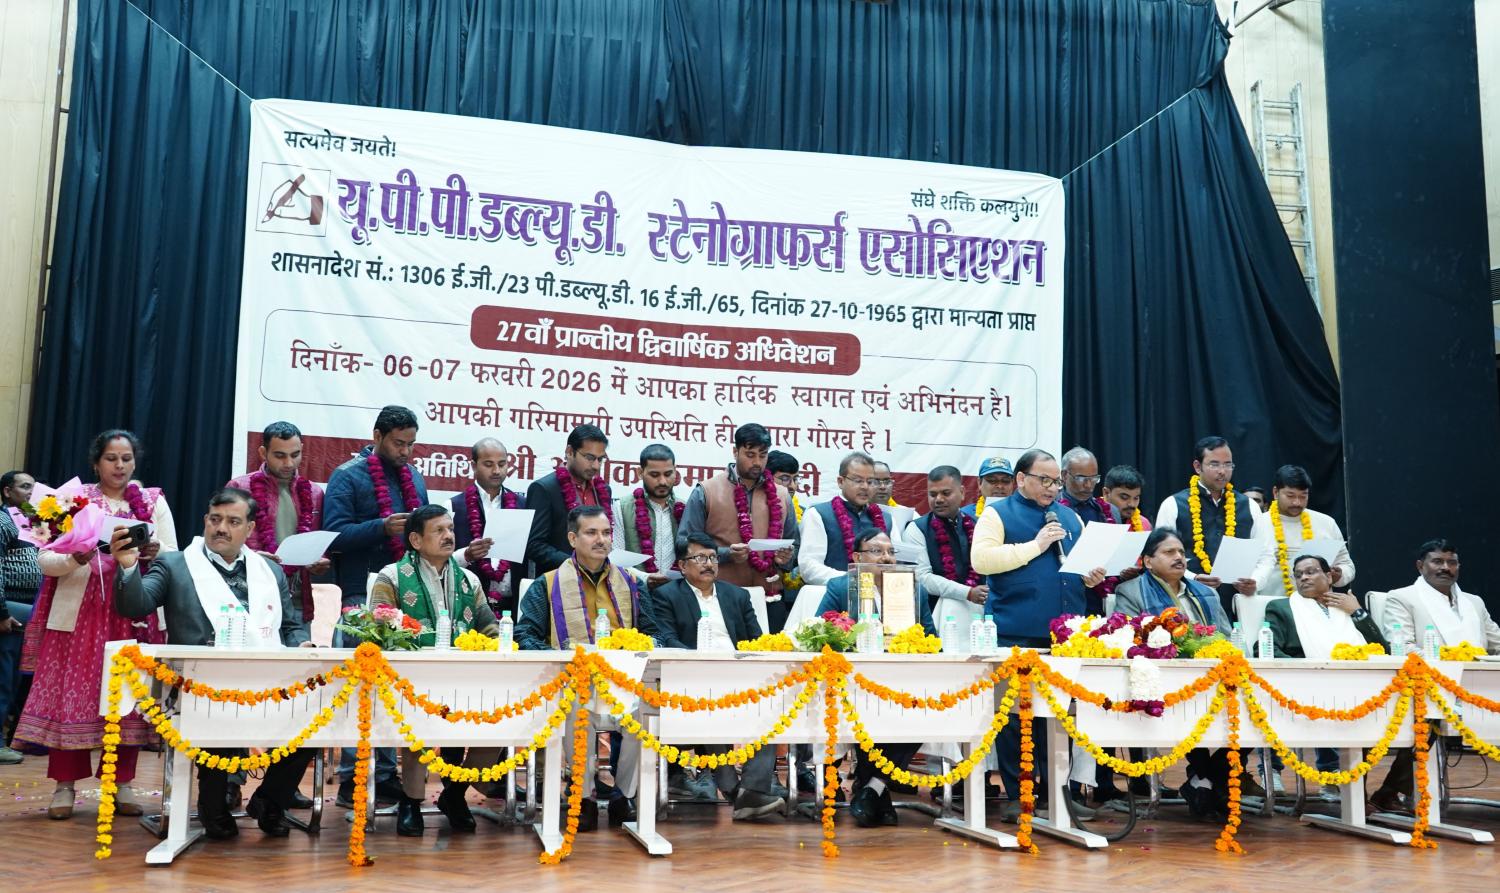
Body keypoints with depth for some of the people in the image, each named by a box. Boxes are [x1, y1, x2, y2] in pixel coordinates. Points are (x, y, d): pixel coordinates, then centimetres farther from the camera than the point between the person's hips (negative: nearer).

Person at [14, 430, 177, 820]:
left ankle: (122, 782, 11)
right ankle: (65, 785, 8)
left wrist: (155, 552, -18)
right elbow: (46, 560, -1)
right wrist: (75, 559, -22)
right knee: (71, 695, -2)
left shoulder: (154, 502, 9)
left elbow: (174, 558, 4)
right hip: (79, 613, -1)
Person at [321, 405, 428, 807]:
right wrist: (382, 526, -23)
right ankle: (351, 779, 3)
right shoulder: (348, 476, -2)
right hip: (362, 597, -6)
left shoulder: (414, 478, 17)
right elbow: (335, 535, -12)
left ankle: (386, 774, 17)